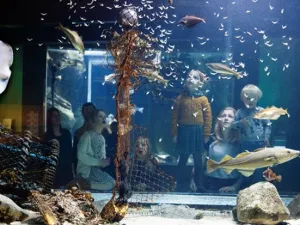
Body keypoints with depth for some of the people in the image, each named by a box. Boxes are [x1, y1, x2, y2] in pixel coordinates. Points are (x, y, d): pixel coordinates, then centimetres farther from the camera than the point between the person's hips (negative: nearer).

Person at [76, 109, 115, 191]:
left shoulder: (102, 138, 15)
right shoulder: (87, 135, -10)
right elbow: (81, 155, -18)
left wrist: (105, 161, -4)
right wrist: (99, 162, -20)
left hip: (98, 169, 8)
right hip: (87, 170, -8)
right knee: (111, 184, -19)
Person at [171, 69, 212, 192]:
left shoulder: (203, 99, -2)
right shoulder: (181, 98, 0)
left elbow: (208, 117, -2)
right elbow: (175, 117, 1)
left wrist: (206, 134, -5)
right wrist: (174, 133, -2)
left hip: (198, 132, 0)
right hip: (184, 132, 0)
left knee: (198, 160, 9)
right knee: (183, 159, 9)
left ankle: (200, 185, 19)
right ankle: (180, 184, 19)